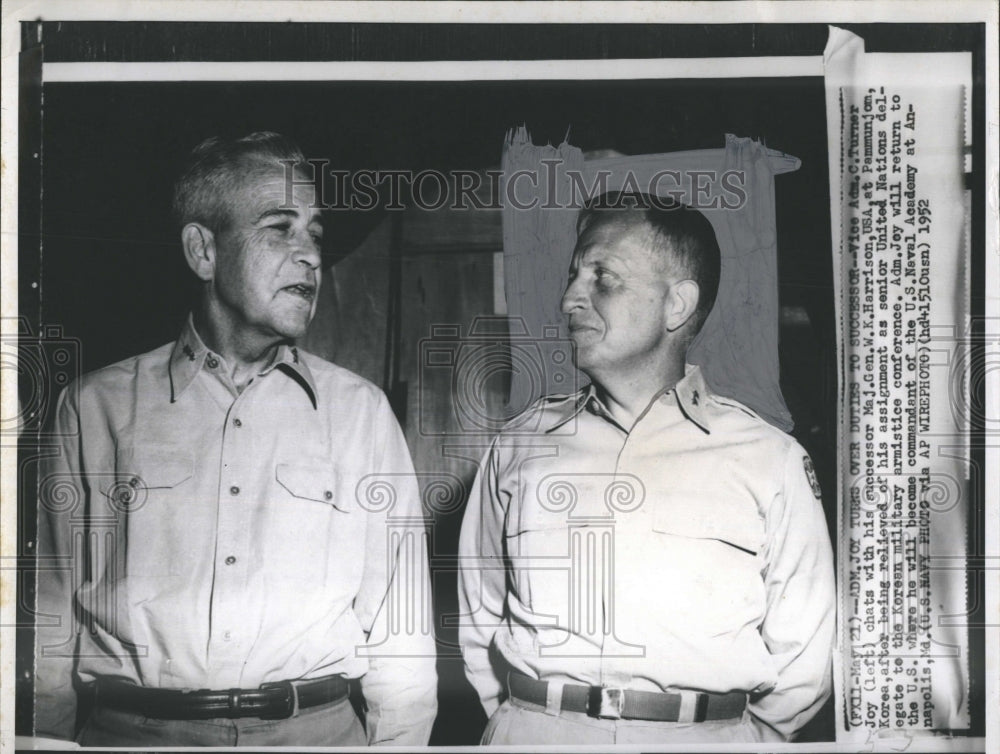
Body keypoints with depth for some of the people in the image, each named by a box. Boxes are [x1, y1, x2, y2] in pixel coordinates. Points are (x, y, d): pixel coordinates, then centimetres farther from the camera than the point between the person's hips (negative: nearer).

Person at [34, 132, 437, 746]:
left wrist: (398, 742, -2)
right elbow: (53, 621, 6)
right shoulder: (97, 407, 5)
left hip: (317, 727, 1)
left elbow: (401, 634, 6)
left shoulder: (361, 410, 7)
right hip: (134, 730, 0)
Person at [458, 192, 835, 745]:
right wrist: (522, 720, 4)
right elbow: (480, 620, 11)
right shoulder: (518, 448, 6)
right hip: (534, 732, 2)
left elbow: (801, 659, 2)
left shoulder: (769, 461, 0)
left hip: (706, 736, -1)